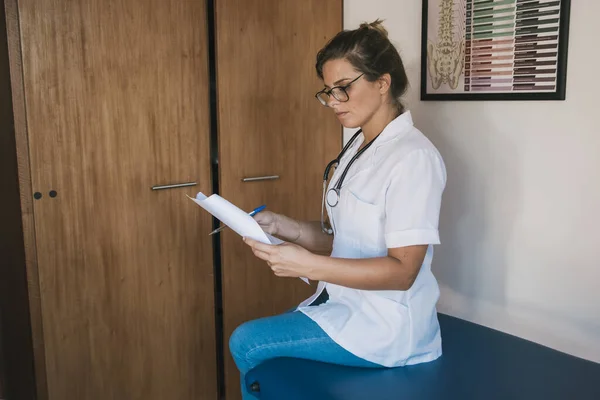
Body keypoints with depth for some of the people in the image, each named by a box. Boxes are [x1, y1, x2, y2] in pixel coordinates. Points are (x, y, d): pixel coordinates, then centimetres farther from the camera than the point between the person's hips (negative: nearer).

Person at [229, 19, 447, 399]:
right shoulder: (358, 147, 9)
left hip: (384, 325, -8)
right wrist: (280, 225, -4)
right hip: (345, 304, 8)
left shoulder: (413, 157, -19)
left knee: (246, 344, -9)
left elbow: (402, 270, -22)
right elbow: (342, 239, 10)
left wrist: (309, 265, -29)